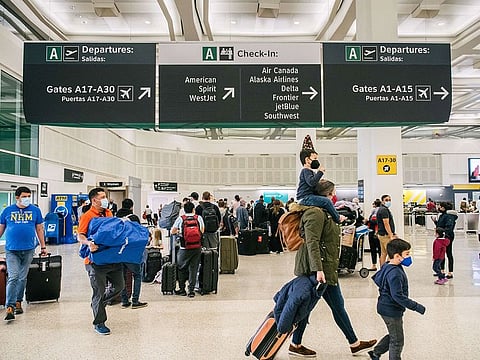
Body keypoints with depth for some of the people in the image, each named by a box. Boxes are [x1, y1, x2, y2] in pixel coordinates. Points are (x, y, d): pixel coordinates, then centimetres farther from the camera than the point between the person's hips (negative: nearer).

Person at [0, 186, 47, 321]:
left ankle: (18, 302, 26)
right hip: (11, 250, -1)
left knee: (22, 277, 11)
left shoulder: (35, 210, 5)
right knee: (13, 277, -9)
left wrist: (43, 246, 9)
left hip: (28, 250, 2)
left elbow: (39, 229, 10)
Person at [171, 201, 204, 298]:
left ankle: (182, 290, 22)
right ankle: (191, 290, 8)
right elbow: (202, 231, 10)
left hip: (185, 248, -1)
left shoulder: (180, 219, -3)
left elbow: (172, 231, 3)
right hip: (197, 248, 1)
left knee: (182, 269, 14)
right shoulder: (199, 218, 1)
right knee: (193, 269, 9)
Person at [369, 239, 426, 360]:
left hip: (386, 308, 10)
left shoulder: (386, 266, 3)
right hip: (392, 310, -10)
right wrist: (416, 307, -27)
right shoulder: (395, 274, -28)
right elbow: (398, 296, -32)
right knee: (397, 341, 7)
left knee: (393, 336, 25)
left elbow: (376, 278, 18)